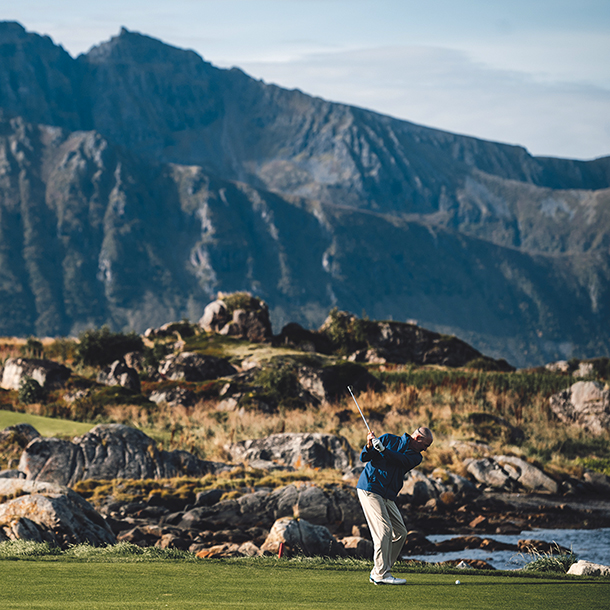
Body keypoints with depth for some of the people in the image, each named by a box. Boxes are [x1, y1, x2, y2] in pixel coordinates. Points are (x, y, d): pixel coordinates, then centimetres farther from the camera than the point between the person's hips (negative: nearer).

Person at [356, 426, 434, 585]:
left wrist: (382, 449, -30)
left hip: (388, 496, 7)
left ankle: (377, 572, 8)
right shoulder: (389, 439, 0)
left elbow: (400, 460, -14)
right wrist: (369, 446, -23)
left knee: (400, 533, 3)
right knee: (384, 530, -17)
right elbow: (364, 458, -1)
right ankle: (381, 574, -17)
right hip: (370, 489, -7)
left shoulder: (415, 457, 9)